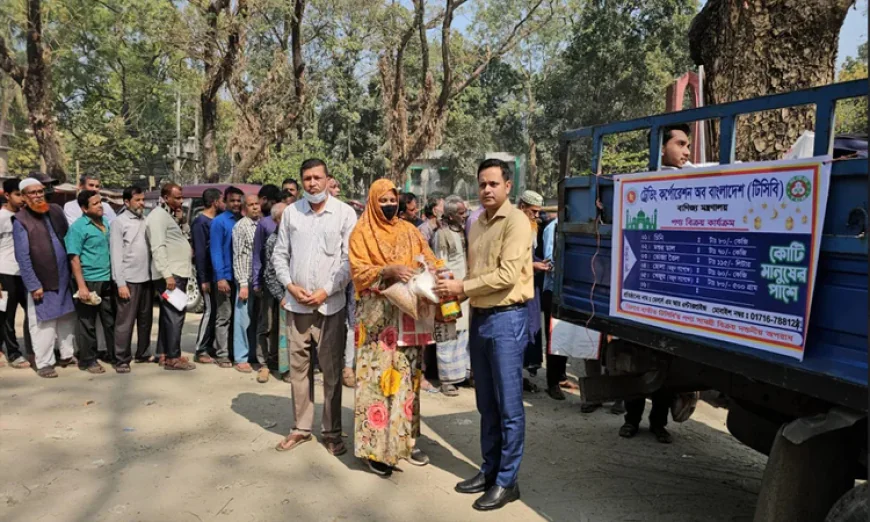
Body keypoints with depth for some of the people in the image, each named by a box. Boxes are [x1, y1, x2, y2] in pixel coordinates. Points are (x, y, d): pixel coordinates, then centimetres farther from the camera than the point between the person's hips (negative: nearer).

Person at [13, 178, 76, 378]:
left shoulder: (56, 211, 7)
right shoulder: (20, 221, -9)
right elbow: (23, 257, -11)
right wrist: (33, 285, -15)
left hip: (65, 278, 5)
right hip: (41, 282, -5)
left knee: (67, 318, 13)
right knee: (43, 323, 2)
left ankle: (67, 355, 27)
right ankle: (44, 363, 13)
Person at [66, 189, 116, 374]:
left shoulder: (105, 222, 10)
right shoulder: (78, 227, -11)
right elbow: (74, 258, -14)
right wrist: (81, 286, -19)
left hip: (107, 280, 6)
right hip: (89, 281, -6)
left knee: (111, 321, 12)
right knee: (87, 324, 5)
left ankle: (114, 356, 22)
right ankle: (88, 360, 16)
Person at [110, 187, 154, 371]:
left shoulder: (146, 220, 10)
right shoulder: (119, 222, -4)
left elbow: (153, 247, 10)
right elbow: (116, 255, -8)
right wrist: (120, 283, -13)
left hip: (147, 278, 5)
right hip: (129, 279, -5)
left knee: (145, 319, 14)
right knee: (125, 321, 0)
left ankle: (143, 353, 26)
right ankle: (122, 359, 8)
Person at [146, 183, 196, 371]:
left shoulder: (167, 215, 21)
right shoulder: (158, 216, -11)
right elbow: (158, 248, -20)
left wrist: (187, 251, 13)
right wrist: (167, 274, -26)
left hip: (177, 273, 10)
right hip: (170, 274, -10)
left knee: (168, 315, 13)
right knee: (175, 315, -9)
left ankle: (164, 353, 20)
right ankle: (173, 358, -6)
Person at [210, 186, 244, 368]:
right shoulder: (219, 222, -5)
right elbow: (216, 251, -10)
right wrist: (220, 277, -18)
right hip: (226, 276, -5)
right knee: (224, 317, 0)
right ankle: (222, 355, 7)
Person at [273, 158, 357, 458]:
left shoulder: (345, 213, -3)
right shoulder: (291, 212, 6)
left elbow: (350, 260, -6)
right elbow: (280, 255, 9)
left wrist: (326, 291, -11)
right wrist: (290, 285, -5)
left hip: (330, 305, -3)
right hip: (297, 304, 3)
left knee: (332, 371, 4)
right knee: (298, 368, 11)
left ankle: (332, 432, 17)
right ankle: (302, 427, 25)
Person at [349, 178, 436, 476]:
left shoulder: (409, 230, 14)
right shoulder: (362, 233, 2)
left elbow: (429, 260, 11)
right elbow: (358, 271, -8)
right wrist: (389, 271, -24)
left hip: (408, 315, 4)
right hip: (377, 316, -4)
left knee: (407, 377, 8)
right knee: (378, 378, -5)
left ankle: (406, 439, 19)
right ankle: (375, 446, 3)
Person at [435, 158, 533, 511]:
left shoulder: (516, 221, -11)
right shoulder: (477, 225, 13)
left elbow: (507, 275, -20)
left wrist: (461, 287, -15)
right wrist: (455, 292, -2)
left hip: (507, 319, -8)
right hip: (479, 318, 8)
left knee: (509, 405, 1)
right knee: (486, 403, 15)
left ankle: (507, 481, 13)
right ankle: (489, 469, 28)